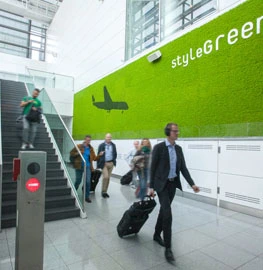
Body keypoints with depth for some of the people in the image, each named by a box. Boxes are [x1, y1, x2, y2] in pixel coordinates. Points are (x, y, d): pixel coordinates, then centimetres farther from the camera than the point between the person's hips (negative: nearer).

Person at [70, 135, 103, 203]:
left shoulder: (91, 149, 5)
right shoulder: (78, 146, -3)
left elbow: (94, 158, 5)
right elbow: (71, 153, 2)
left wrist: (99, 155, -12)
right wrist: (77, 153, -15)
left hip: (88, 167, 2)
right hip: (79, 166, -2)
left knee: (88, 182, -4)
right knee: (78, 181, 10)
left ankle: (87, 197, 11)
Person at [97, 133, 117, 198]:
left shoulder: (113, 145, 5)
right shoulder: (101, 145, -4)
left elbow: (115, 154, 13)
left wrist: (114, 161, 3)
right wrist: (98, 165, -7)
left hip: (111, 163, 4)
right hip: (104, 163, -4)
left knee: (108, 178, 9)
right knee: (105, 177, -13)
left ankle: (105, 191, 21)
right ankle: (103, 191, 5)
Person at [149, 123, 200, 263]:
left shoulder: (178, 149, 5)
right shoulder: (158, 147, -12)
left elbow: (183, 168, 5)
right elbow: (153, 168, -9)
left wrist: (192, 184, -5)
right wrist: (151, 187, -9)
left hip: (173, 184, 6)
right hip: (162, 184, -6)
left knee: (164, 210, 17)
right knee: (167, 213, -11)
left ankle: (157, 235, 38)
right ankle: (168, 248, 2)